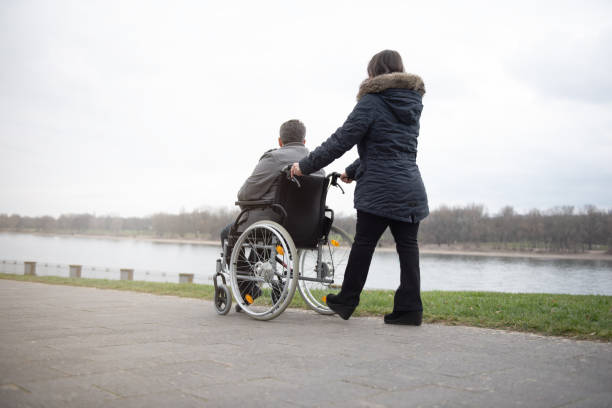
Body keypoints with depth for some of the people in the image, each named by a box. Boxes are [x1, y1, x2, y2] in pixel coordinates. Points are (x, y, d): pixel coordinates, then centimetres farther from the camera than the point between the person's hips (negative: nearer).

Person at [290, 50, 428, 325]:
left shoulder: (371, 102, -6)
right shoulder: (412, 105, 18)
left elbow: (341, 140, -9)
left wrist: (305, 166, -1)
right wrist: (353, 171, 31)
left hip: (379, 189, -6)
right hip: (411, 189, 7)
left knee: (364, 243, 3)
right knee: (407, 246, 5)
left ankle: (346, 301, 14)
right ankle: (409, 308, 5)